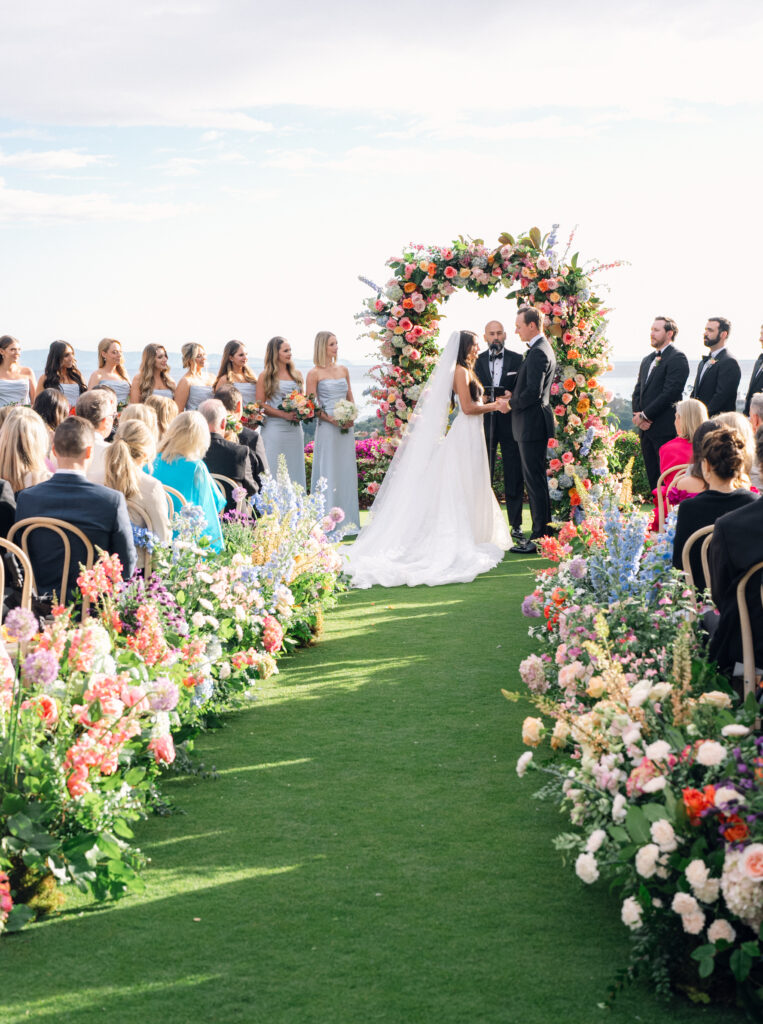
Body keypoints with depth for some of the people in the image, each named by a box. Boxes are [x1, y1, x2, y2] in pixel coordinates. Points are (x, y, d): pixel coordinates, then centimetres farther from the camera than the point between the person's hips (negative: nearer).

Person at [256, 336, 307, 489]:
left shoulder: (297, 374, 12)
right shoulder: (265, 376, 0)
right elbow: (260, 405, -6)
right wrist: (285, 415, -15)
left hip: (294, 429, 4)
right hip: (275, 428, -4)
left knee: (295, 468, 4)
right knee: (275, 470, -4)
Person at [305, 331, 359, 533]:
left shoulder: (343, 370, 12)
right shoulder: (314, 373, -4)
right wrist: (330, 418, -18)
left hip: (346, 428, 5)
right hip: (327, 427, -5)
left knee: (346, 470, 7)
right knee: (328, 472, -4)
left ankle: (346, 520, 13)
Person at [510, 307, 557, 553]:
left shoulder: (538, 353, -17)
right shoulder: (542, 349, 16)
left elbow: (533, 392, -24)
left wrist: (511, 402, -10)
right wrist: (514, 397, 10)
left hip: (532, 425, -11)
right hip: (534, 424, 11)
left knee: (535, 481, -8)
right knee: (535, 479, 15)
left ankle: (539, 538, -5)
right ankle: (544, 530, 21)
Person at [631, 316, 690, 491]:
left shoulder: (677, 358, -8)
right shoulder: (647, 360, 19)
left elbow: (670, 392, -16)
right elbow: (638, 391, 19)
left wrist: (645, 415, -13)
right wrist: (638, 415, -1)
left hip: (665, 430, -8)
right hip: (646, 428, 8)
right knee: (652, 477, 10)